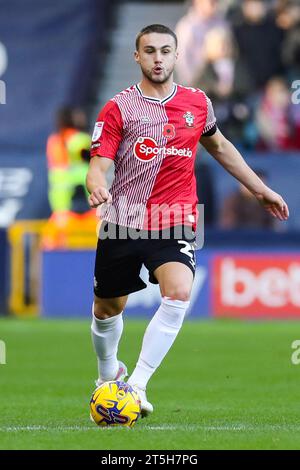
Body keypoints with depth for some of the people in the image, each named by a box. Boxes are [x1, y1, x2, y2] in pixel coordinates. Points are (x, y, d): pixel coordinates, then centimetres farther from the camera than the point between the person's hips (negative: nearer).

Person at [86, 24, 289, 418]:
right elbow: (98, 165, -13)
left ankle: (137, 386, -24)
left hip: (175, 223, 1)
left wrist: (260, 189, 26)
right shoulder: (118, 108, -6)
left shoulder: (197, 103, 5)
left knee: (178, 295, -26)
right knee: (107, 310, 13)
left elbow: (219, 146, 23)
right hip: (123, 223, -1)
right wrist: (96, 186, -37)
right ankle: (108, 374, 44)